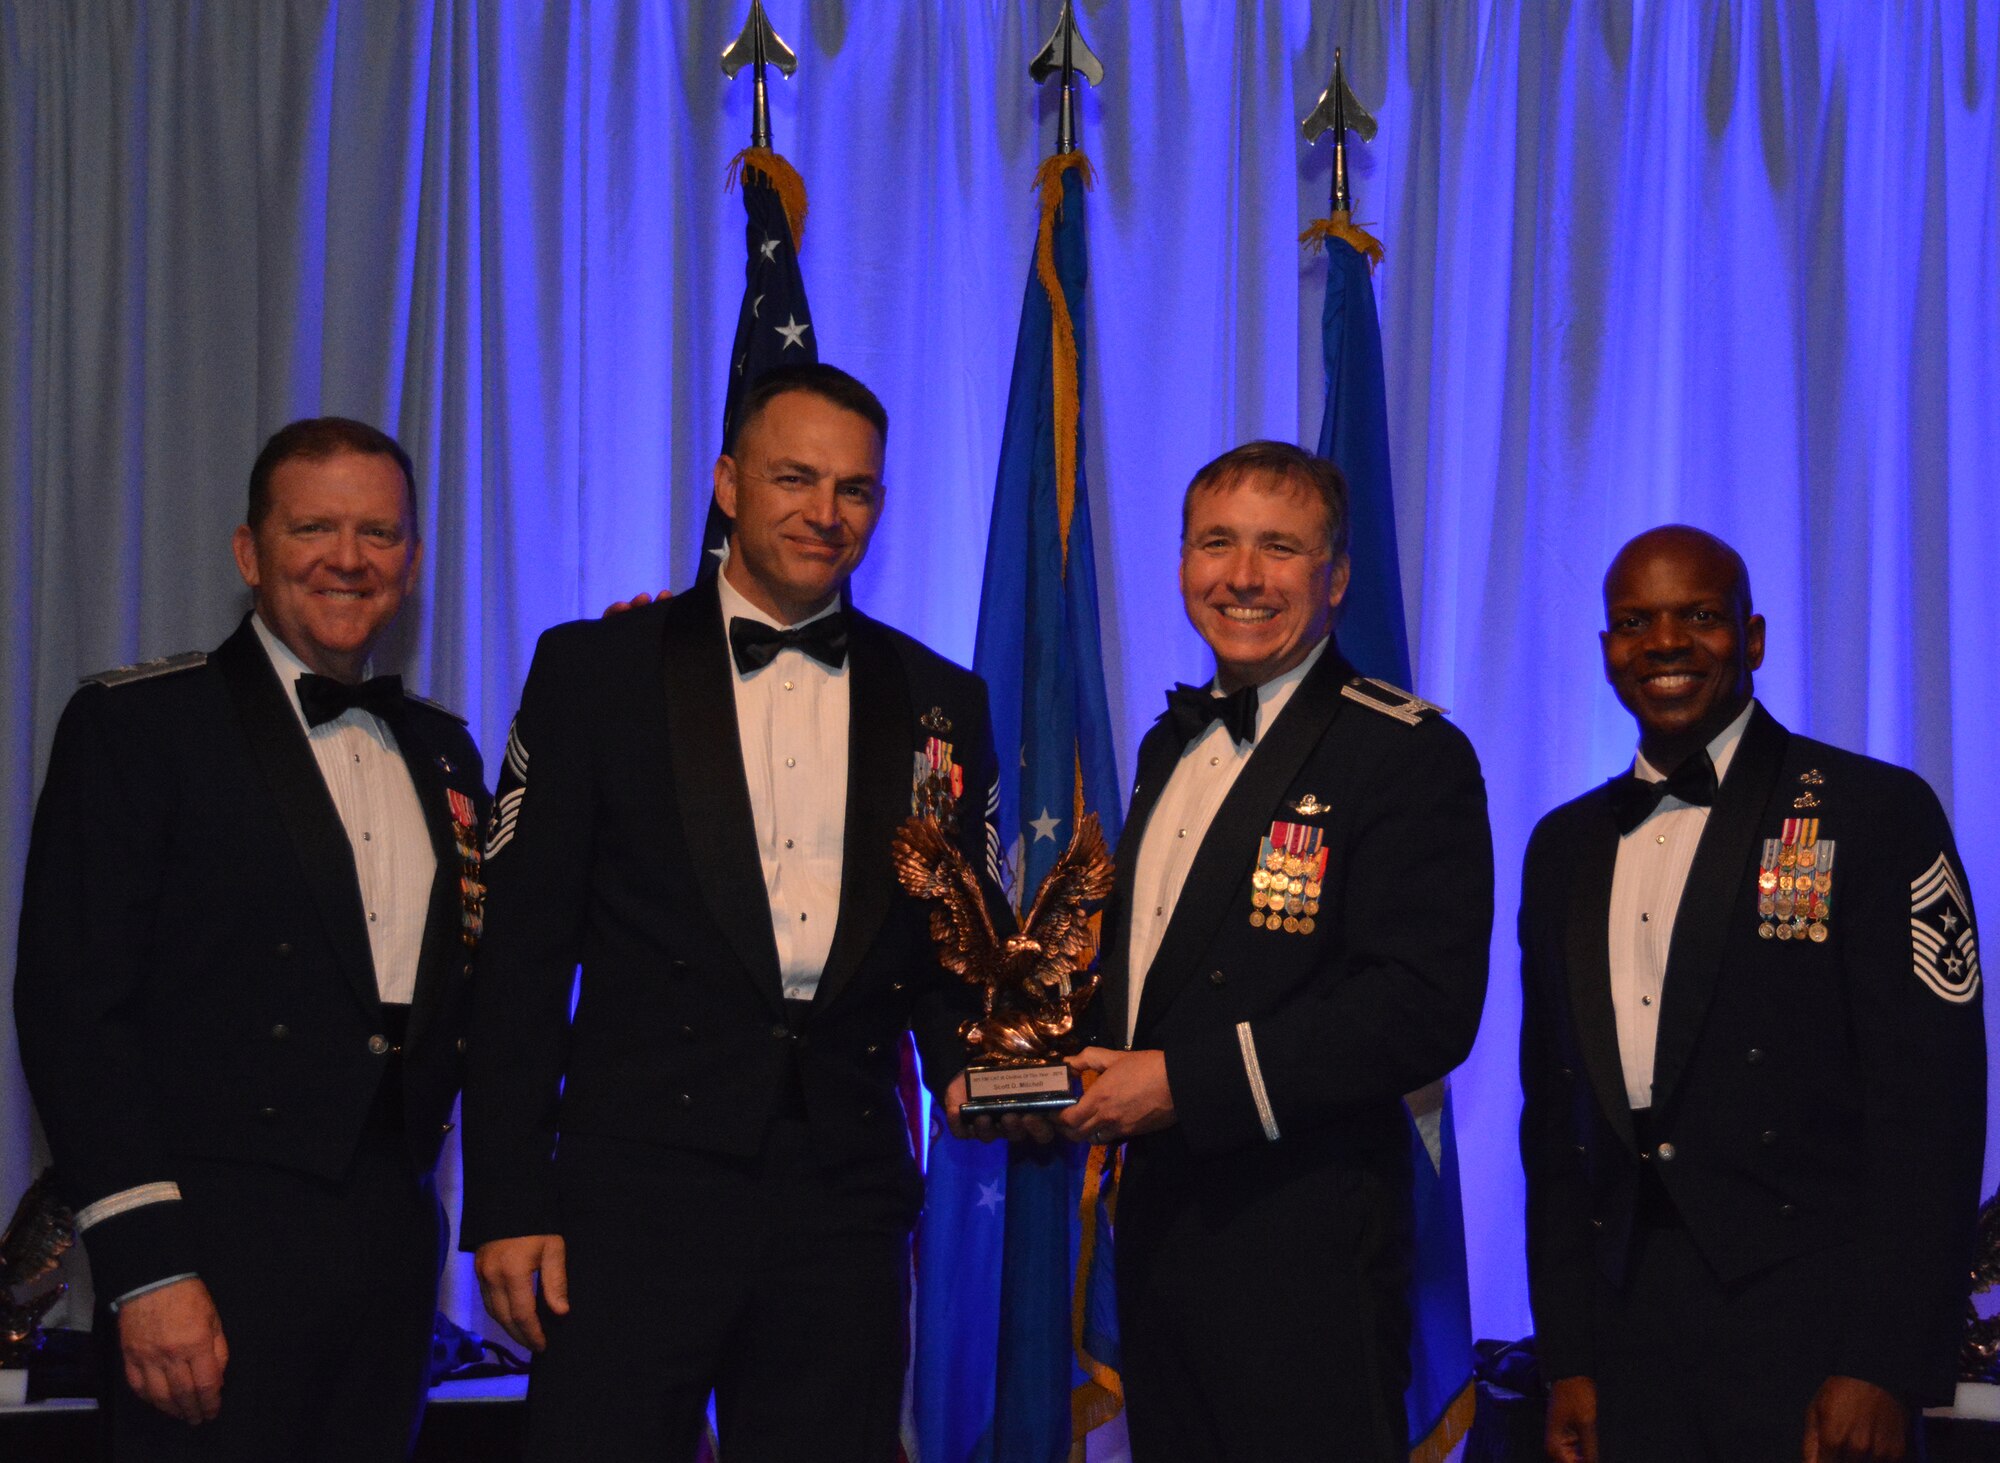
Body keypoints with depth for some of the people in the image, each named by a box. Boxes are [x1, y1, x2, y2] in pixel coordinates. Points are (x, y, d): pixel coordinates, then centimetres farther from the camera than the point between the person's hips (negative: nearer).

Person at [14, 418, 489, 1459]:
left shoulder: (441, 750, 16)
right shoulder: (136, 725, -3)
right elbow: (70, 1006, -9)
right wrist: (146, 1266, -15)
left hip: (394, 1246, 5)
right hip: (220, 1248, -5)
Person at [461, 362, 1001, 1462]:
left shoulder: (940, 703, 11)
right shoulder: (594, 670, 3)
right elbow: (522, 951, 0)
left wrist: (965, 1067, -7)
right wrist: (508, 1202, -6)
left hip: (848, 1196, 3)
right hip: (640, 1183, -2)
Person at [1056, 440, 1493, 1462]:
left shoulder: (1411, 757, -11)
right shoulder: (1173, 745, 15)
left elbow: (1424, 1011, -20)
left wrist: (1186, 1082, -21)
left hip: (1306, 1247, -7)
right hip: (1156, 1216, 8)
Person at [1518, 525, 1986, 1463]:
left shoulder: (1878, 813, -4)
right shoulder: (1565, 846, 12)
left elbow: (1928, 1101, -9)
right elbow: (1553, 1111, 13)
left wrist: (1883, 1370, -15)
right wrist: (1565, 1357, 8)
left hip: (1808, 1328, -4)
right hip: (1625, 1330, 4)